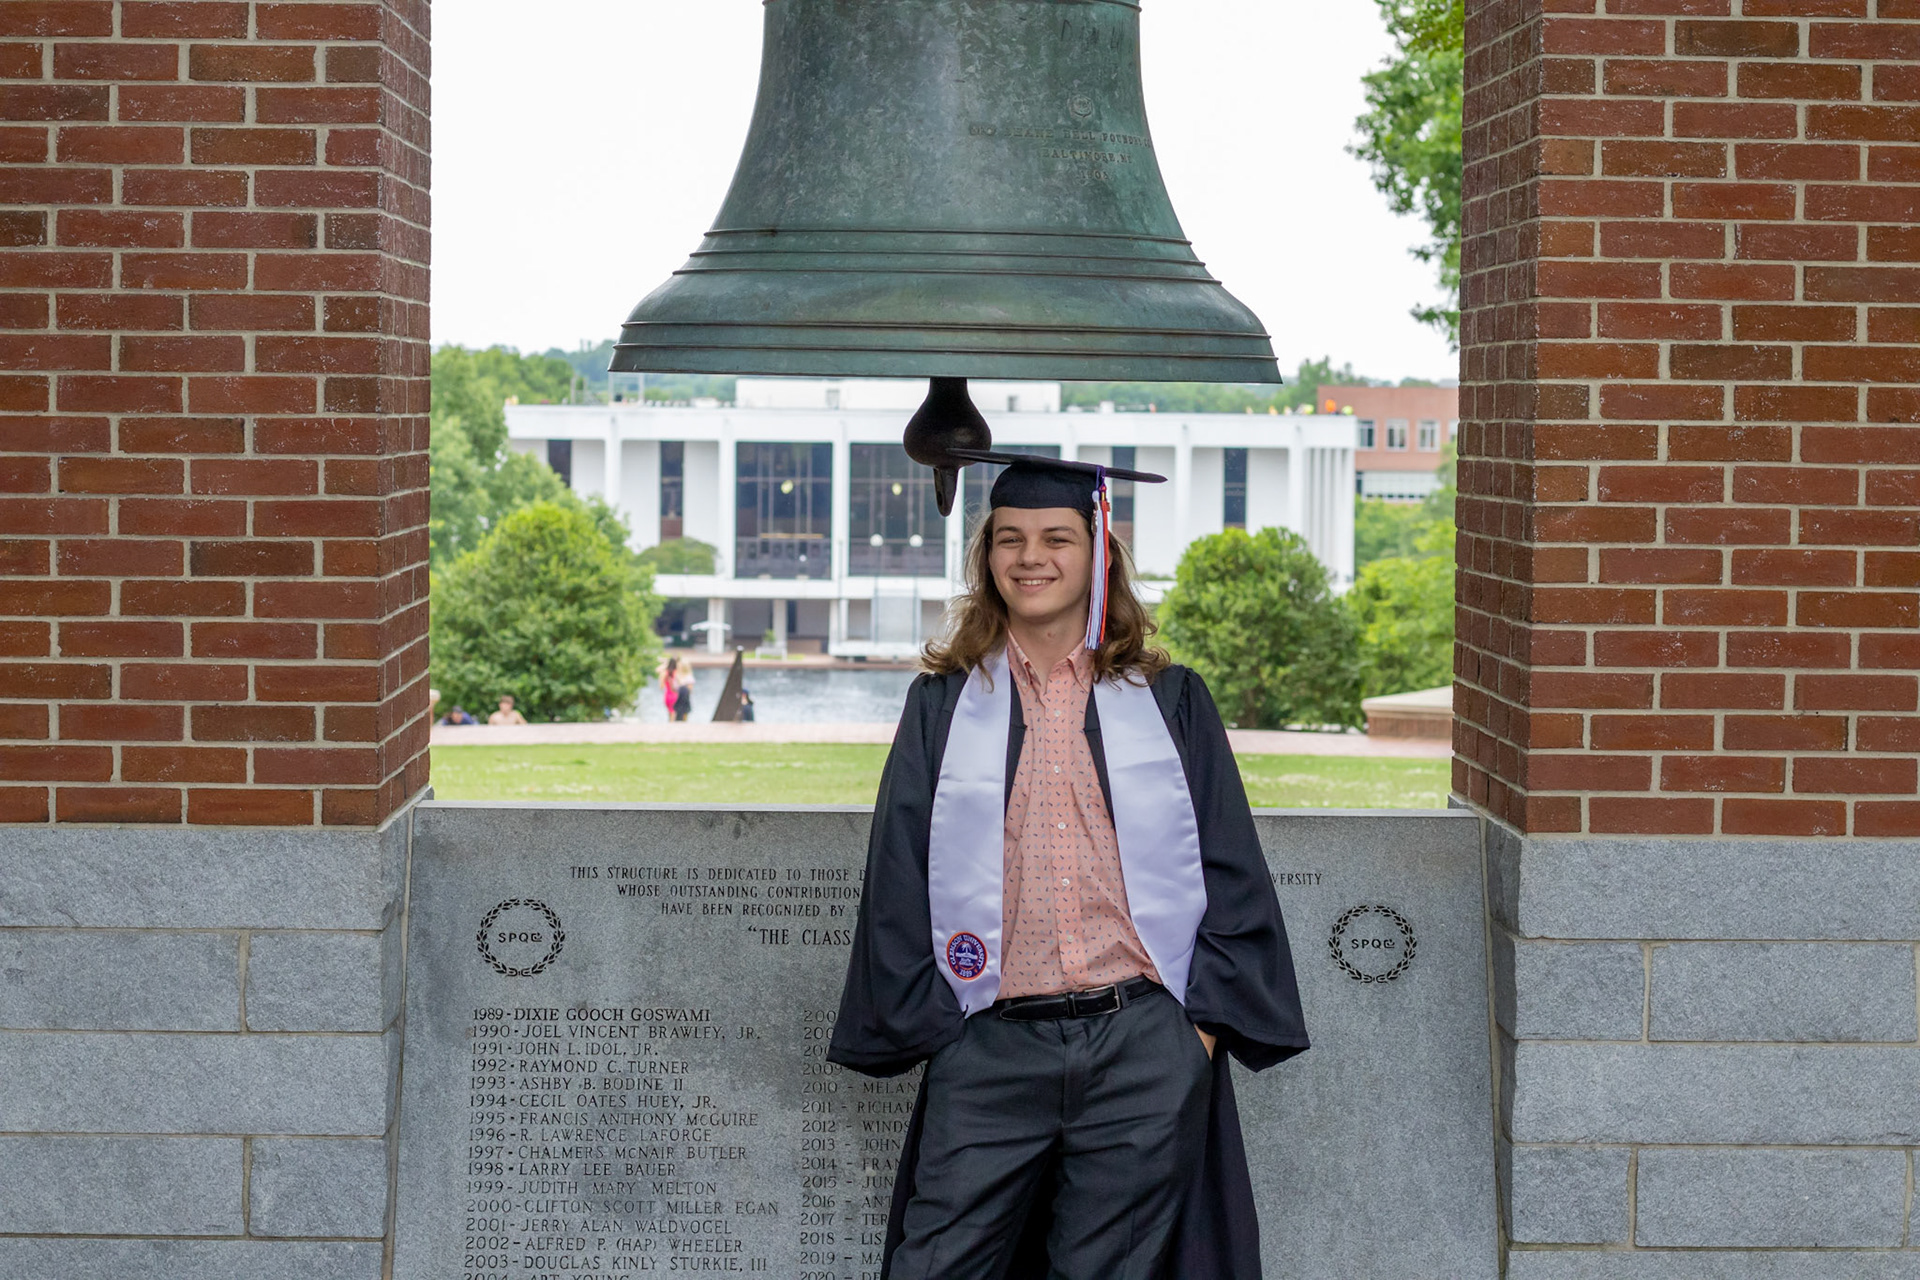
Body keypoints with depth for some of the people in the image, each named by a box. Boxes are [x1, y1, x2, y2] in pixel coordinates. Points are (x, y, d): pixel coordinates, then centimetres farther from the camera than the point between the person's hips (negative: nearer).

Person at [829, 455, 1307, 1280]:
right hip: (989, 1051, 0)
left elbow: (1229, 870, 7)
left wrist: (1207, 1017, -2)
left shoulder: (1168, 701, 8)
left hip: (1144, 1050, 0)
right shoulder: (945, 705, 9)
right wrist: (923, 1024, 0)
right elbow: (898, 877, 8)